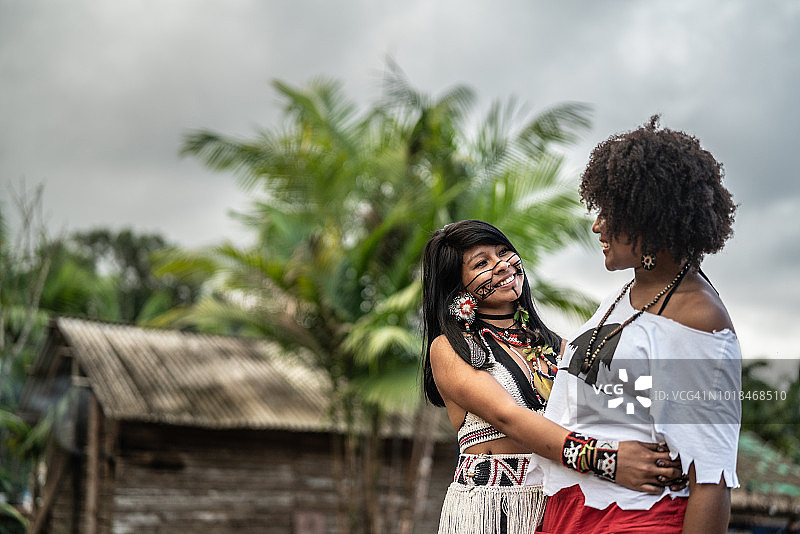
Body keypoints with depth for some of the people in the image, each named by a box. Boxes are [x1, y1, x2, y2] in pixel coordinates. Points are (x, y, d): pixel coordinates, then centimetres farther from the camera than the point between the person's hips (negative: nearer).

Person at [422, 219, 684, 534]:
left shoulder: (554, 344, 12)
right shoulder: (449, 349, -4)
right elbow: (507, 417, -18)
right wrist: (604, 459, -30)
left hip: (558, 504, 4)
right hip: (488, 508, -3)